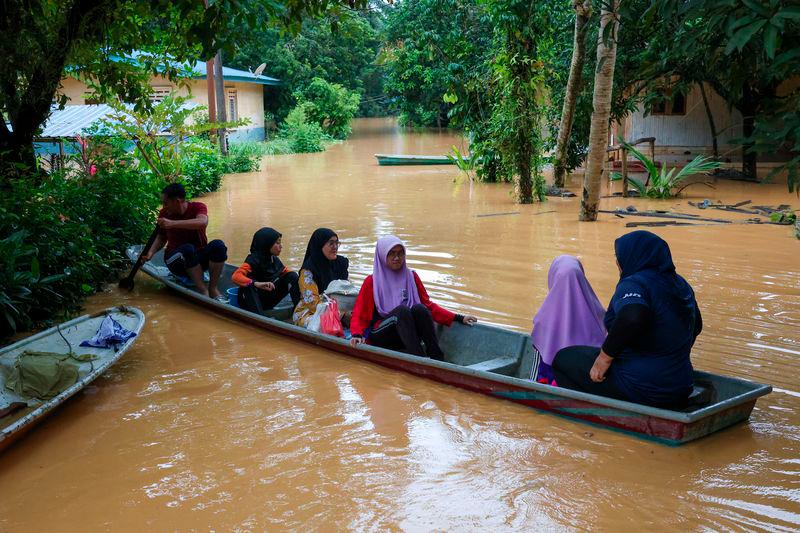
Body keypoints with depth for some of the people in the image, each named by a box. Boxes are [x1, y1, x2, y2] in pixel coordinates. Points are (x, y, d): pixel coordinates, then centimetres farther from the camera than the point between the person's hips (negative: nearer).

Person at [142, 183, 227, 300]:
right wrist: (151, 252, -8)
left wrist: (172, 223, -40)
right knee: (187, 249, -35)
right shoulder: (164, 213, -2)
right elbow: (161, 237, 10)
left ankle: (213, 289, -22)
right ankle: (203, 291, -32)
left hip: (200, 259, 0)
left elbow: (203, 222, -33)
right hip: (177, 261, 0)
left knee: (218, 245, -29)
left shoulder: (197, 207, -9)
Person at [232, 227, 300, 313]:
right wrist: (256, 283, -52)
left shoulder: (274, 259, -1)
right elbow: (235, 276, -36)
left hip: (268, 300, 6)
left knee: (292, 276, -4)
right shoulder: (253, 260, -22)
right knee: (249, 287, -38)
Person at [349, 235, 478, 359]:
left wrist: (458, 318, 4)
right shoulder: (372, 282, 2)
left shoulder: (411, 276, 13)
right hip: (381, 335, -3)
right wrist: (357, 335, -23)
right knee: (402, 310, -30)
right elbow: (359, 315, -1)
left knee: (419, 309, -26)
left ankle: (438, 359, -37)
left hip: (408, 333, 3)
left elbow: (428, 306, 14)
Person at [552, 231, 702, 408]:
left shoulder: (633, 284, -17)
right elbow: (696, 325, 26)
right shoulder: (680, 284, 10)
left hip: (640, 390, -9)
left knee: (564, 358, 7)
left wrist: (605, 356, -27)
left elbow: (632, 316, -40)